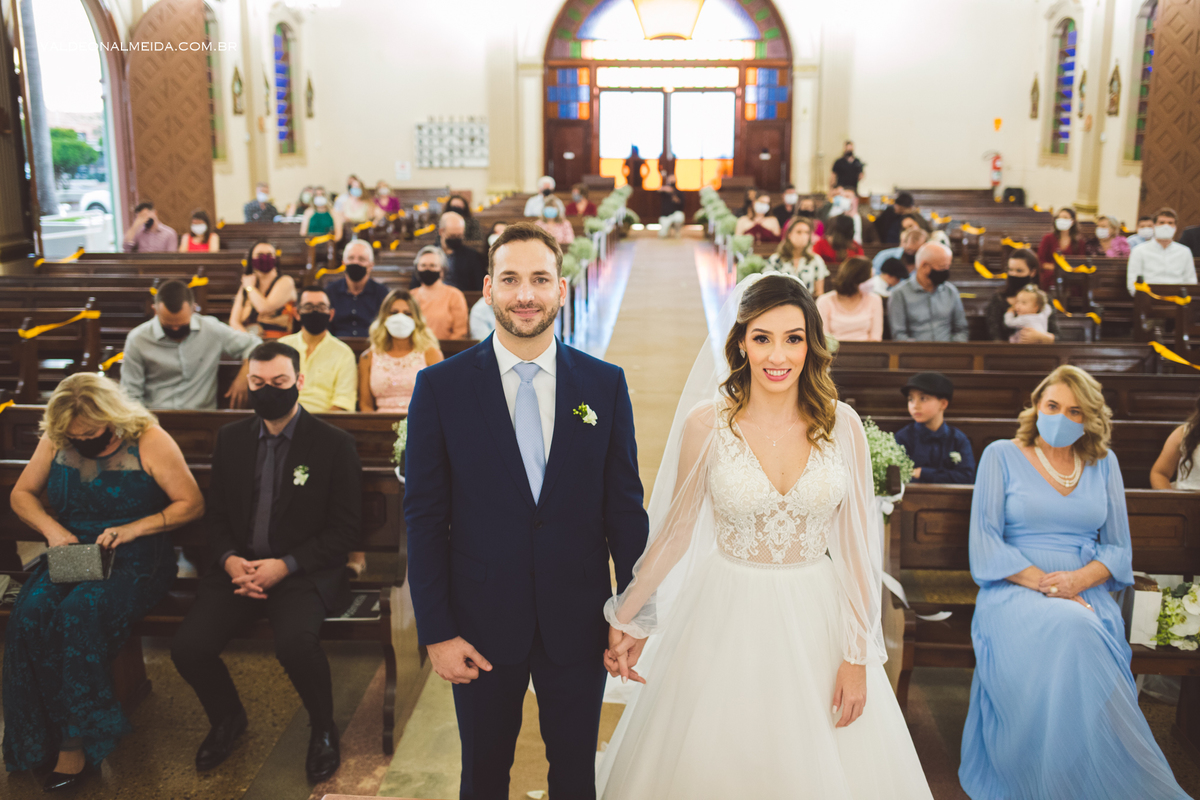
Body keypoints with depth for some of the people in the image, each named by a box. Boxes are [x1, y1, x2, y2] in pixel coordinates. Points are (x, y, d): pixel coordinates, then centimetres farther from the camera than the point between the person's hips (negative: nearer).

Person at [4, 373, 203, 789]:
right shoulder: (55, 441, 6)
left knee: (80, 613, -32)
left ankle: (76, 743, -20)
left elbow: (192, 503, -7)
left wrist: (134, 528, -16)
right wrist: (51, 528, -4)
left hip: (135, 561, -4)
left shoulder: (148, 441, -7)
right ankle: (41, 740, -14)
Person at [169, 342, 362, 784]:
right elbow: (216, 515, 15)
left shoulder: (334, 444, -4)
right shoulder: (231, 438, 11)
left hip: (304, 571, -4)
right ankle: (227, 719, 17)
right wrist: (230, 561, -6)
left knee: (296, 642, -33)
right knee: (188, 647, -18)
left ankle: (323, 730, 0)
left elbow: (345, 530, -5)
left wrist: (285, 565, -16)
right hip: (239, 567, 5)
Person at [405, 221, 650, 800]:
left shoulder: (605, 384, -3)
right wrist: (436, 632, -7)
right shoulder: (440, 387, -6)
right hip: (482, 622, -1)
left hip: (579, 622, 1)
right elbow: (424, 517, -5)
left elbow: (624, 507, 1)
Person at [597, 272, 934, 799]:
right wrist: (626, 618, 4)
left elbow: (855, 544, -1)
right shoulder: (706, 423, -9)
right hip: (728, 621, -1)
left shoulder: (842, 425, -5)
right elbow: (675, 529, 1)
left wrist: (857, 657, -2)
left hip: (818, 623, 1)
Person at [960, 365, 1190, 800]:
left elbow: (1118, 547, 14)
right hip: (1013, 591, -2)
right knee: (1068, 632, -37)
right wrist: (1042, 583, -13)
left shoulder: (1103, 463, 16)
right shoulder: (1001, 455, 6)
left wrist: (1078, 580, -8)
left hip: (1087, 593, 3)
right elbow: (985, 540, -2)